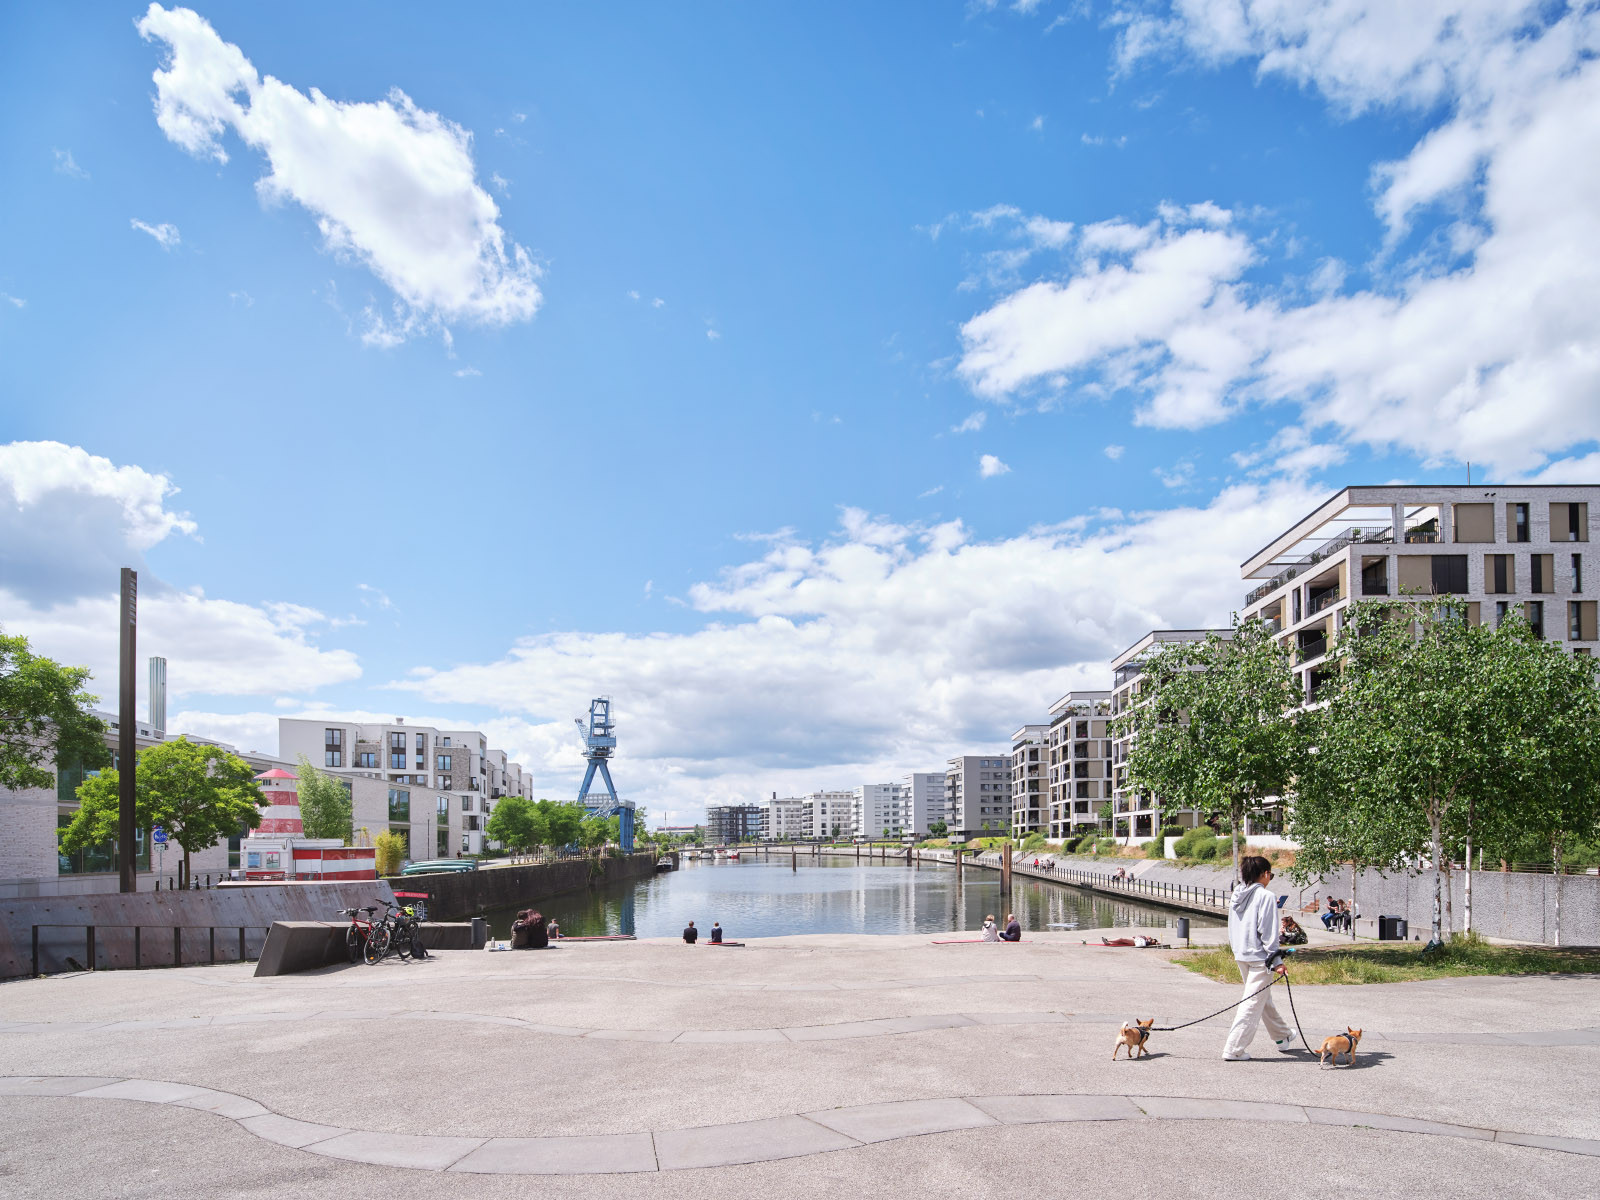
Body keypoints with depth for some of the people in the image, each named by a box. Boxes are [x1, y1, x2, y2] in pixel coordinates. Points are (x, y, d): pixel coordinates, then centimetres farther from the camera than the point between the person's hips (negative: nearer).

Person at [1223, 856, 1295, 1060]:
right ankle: (1234, 1049, -5)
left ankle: (1283, 1036, 41)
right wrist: (1277, 961, -13)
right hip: (1260, 956, -8)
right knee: (1253, 1003, -4)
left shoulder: (1237, 896, 9)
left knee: (1264, 999, 23)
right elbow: (1268, 932, -16)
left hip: (1241, 956, 8)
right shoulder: (1266, 896, -13)